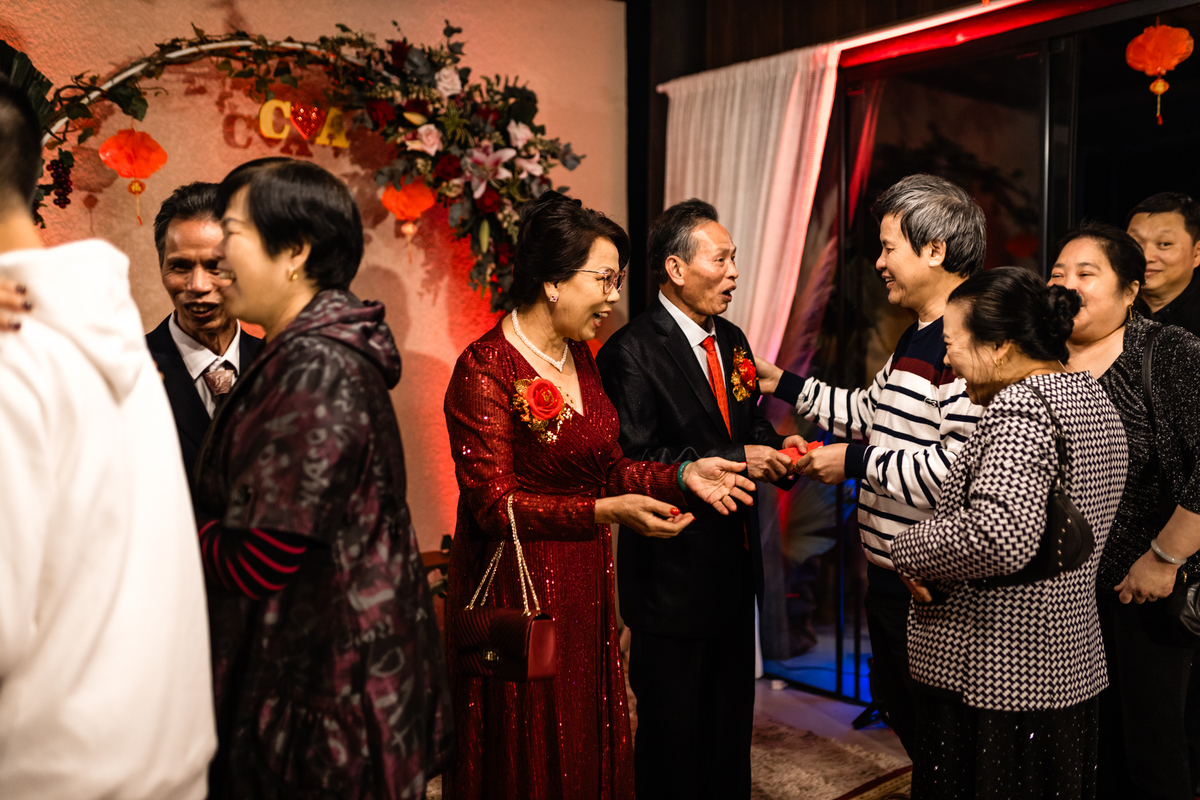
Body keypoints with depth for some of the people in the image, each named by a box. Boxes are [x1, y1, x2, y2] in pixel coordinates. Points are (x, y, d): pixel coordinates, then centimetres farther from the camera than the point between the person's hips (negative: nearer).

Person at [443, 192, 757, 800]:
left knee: (591, 748, 17)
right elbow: (494, 504, -21)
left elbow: (608, 467, 10)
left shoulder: (580, 357, 7)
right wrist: (608, 511, -29)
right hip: (517, 593, -7)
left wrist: (683, 475, -4)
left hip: (586, 589, 7)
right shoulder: (485, 369, -17)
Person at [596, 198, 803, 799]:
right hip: (673, 576, -8)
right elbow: (634, 463, -22)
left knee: (732, 723, 20)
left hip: (736, 565, 8)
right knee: (673, 733, 8)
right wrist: (734, 461, -22)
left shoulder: (732, 340, 10)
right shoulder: (630, 351, -16)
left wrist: (775, 451, -3)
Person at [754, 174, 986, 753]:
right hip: (887, 571, 10)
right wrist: (782, 384, 22)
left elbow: (961, 467, -29)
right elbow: (871, 411, 23)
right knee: (895, 702, 25)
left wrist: (856, 463, -20)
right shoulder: (917, 336, 11)